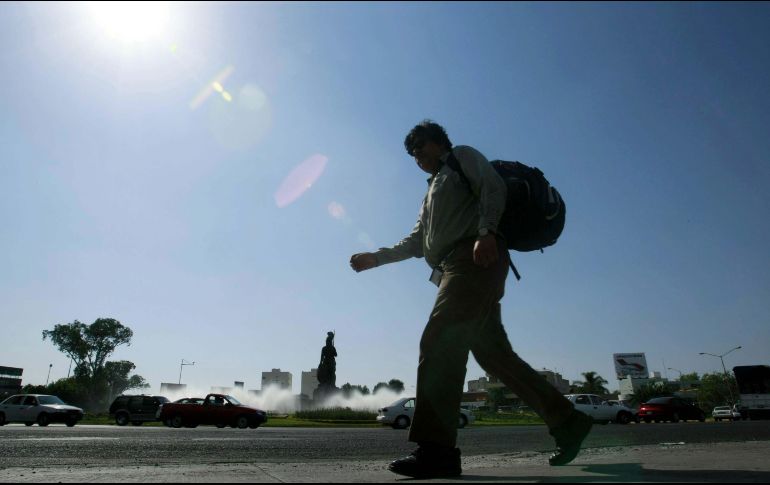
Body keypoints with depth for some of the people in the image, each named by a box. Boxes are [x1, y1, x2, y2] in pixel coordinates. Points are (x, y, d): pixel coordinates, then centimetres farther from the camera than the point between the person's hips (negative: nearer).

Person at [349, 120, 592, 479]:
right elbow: (416, 243, 31)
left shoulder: (462, 157, 16)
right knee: (493, 354, 4)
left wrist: (486, 231, -21)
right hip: (453, 269, 8)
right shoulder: (432, 193, 37)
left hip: (476, 258, -8)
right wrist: (376, 258, 21)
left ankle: (436, 449, -26)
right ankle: (566, 422, 13)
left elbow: (493, 186, -4)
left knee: (438, 340, -22)